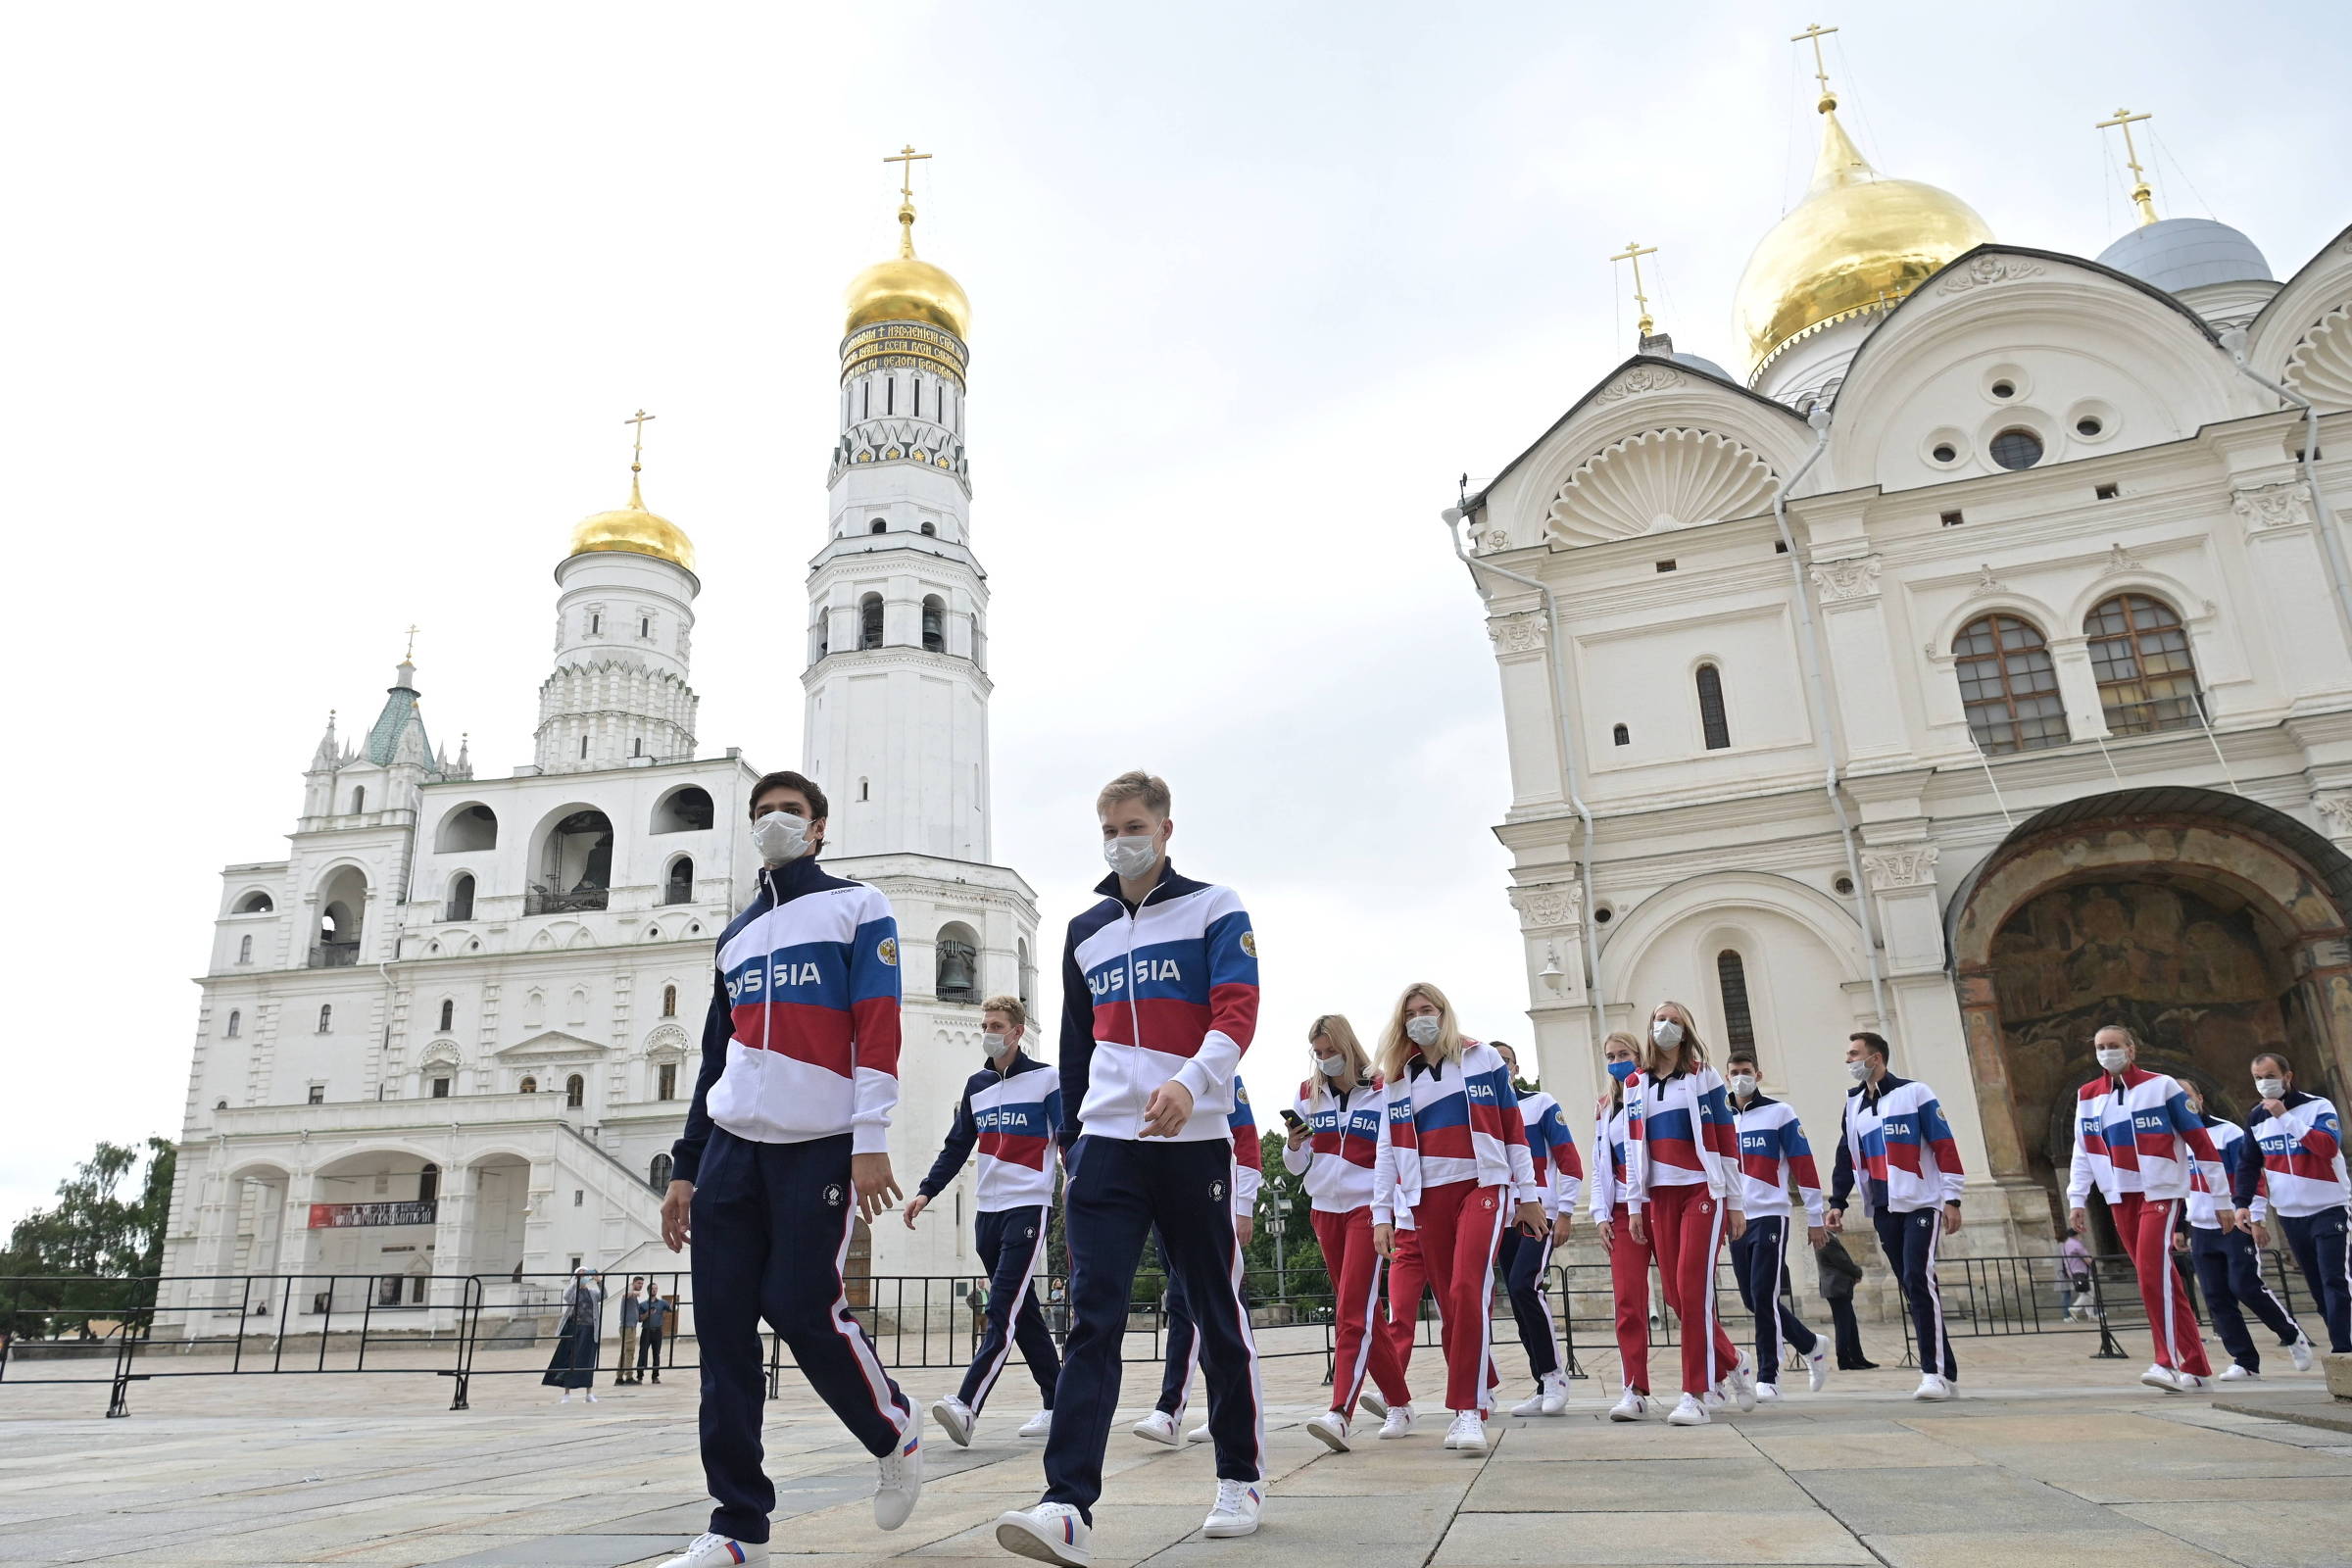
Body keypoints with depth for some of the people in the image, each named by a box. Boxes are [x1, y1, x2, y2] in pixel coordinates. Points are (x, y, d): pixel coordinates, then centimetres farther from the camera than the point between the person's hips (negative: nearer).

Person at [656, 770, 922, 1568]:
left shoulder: (857, 907, 3)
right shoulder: (735, 934, 20)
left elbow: (877, 1027, -7)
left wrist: (870, 1141, -16)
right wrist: (685, 1167, 17)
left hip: (820, 1145, -6)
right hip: (732, 1147, 6)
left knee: (803, 1307, -10)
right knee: (723, 1328, 0)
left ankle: (896, 1437, 18)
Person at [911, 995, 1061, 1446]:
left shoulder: (1045, 1079, -3)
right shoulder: (976, 1085, 14)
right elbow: (957, 1146, 16)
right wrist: (926, 1190, 5)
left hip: (1029, 1208, -6)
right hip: (987, 1211, 6)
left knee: (1002, 1312, -13)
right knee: (1022, 1312, 9)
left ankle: (967, 1405, -20)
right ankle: (1057, 1405, 17)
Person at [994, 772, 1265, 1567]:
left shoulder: (1215, 909, 2)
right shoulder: (1086, 932, 15)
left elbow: (1236, 1014, -12)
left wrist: (1189, 1082, -29)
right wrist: (1071, 1137, 19)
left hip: (1193, 1142, -3)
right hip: (1106, 1145, 3)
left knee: (1218, 1313, 8)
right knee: (1092, 1319, -7)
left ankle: (1241, 1478, 24)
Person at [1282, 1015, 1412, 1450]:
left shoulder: (1381, 1092, -2)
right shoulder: (1308, 1095, 8)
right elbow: (1296, 1166, 10)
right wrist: (1294, 1144, -10)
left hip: (1367, 1207, -5)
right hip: (1324, 1209, 5)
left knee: (1354, 1313, -14)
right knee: (1362, 1313, 11)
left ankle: (1340, 1414, -21)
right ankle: (1399, 1403, 23)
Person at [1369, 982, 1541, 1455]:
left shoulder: (1483, 1058, 5)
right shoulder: (1396, 1079, 12)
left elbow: (1513, 1128, 6)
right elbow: (1387, 1149, 11)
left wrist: (1528, 1194, 5)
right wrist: (1382, 1214, 6)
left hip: (1481, 1188, -3)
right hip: (1426, 1199, 3)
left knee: (1468, 1291, -19)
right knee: (1449, 1305, 4)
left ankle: (1468, 1411, -16)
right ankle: (1475, 1399, 17)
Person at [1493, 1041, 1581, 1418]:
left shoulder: (1540, 1104, 1)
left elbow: (1569, 1160, -2)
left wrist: (1565, 1212, -8)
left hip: (1540, 1213, -4)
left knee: (1523, 1286, -21)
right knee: (1520, 1303, 4)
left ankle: (1554, 1374, -7)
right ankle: (1545, 1389, 13)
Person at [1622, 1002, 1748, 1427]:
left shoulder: (1704, 1076, 3)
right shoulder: (1636, 1085, 13)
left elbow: (1726, 1141, 1)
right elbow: (1634, 1148, 11)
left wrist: (1736, 1202, -2)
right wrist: (1634, 1205, 7)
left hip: (1703, 1192, -4)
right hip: (1660, 1197, 4)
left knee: (1693, 1290, -12)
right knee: (1674, 1293, 2)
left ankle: (1696, 1395, -6)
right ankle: (1733, 1362, 24)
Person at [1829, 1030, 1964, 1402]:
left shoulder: (1915, 1093, -4)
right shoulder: (1854, 1104, 13)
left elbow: (1945, 1147, -7)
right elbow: (1846, 1157, 16)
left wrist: (1951, 1198, -11)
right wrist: (1837, 1202, 9)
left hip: (1921, 1204, -6)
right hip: (1884, 1210, 6)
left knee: (1918, 1279, -16)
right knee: (1910, 1287, 4)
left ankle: (1936, 1372, -13)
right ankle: (1943, 1372, 11)